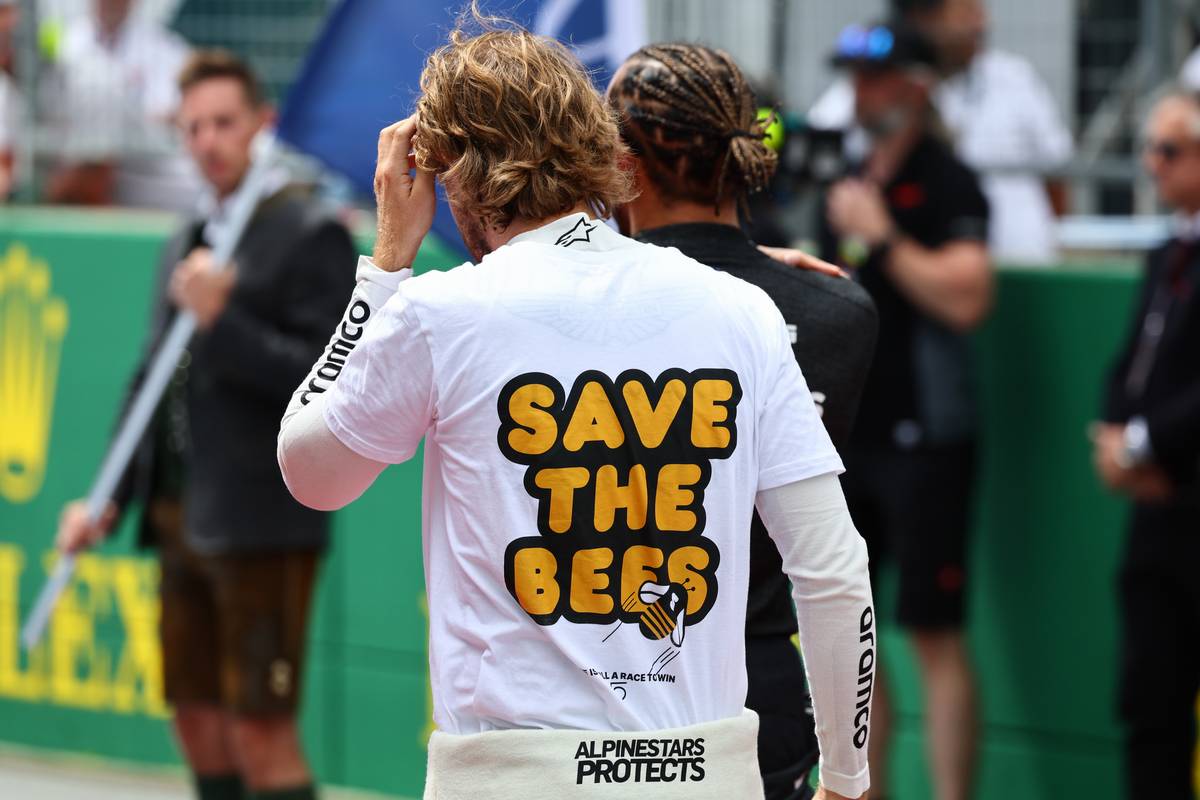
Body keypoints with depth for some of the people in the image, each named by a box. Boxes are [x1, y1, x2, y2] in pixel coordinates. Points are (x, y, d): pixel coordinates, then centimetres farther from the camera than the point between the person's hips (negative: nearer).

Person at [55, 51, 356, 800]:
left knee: (261, 732, -10)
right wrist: (110, 501, 16)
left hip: (263, 524, -8)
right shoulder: (188, 245, 16)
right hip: (184, 516, 8)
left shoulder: (310, 235, -7)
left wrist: (221, 321, -23)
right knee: (199, 720, 10)